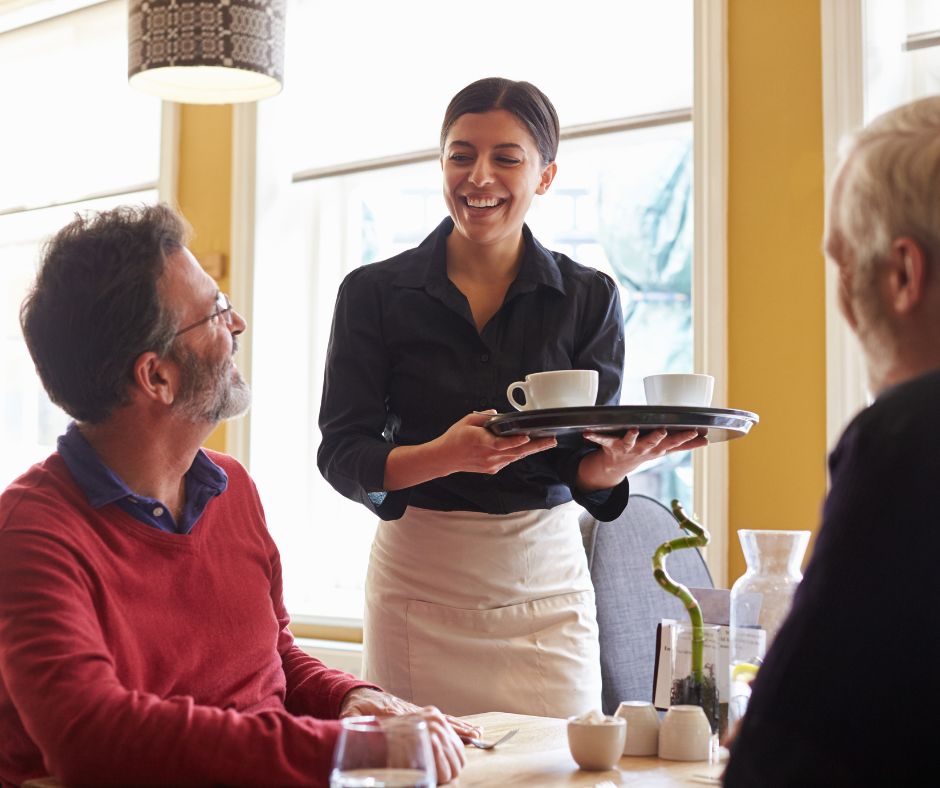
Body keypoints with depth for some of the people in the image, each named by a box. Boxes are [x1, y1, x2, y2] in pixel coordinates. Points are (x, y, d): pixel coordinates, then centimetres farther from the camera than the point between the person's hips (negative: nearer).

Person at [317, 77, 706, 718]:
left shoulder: (588, 297, 2)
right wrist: (445, 456, -25)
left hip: (545, 586, 1)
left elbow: (593, 467, 0)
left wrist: (617, 462, -23)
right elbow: (342, 455, -7)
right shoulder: (375, 293, 0)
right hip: (418, 585, -1)